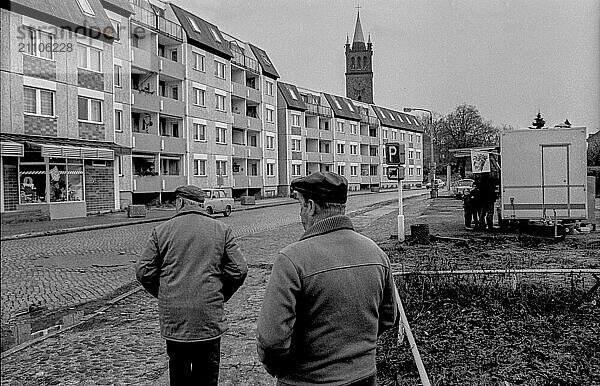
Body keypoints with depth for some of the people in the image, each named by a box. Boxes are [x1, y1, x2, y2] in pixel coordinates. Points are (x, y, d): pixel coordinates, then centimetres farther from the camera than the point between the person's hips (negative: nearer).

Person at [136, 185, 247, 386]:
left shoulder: (162, 230, 0)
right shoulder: (221, 230, 1)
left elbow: (143, 271, 0)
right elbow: (239, 270, -3)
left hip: (173, 318, 1)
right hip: (209, 317, 0)